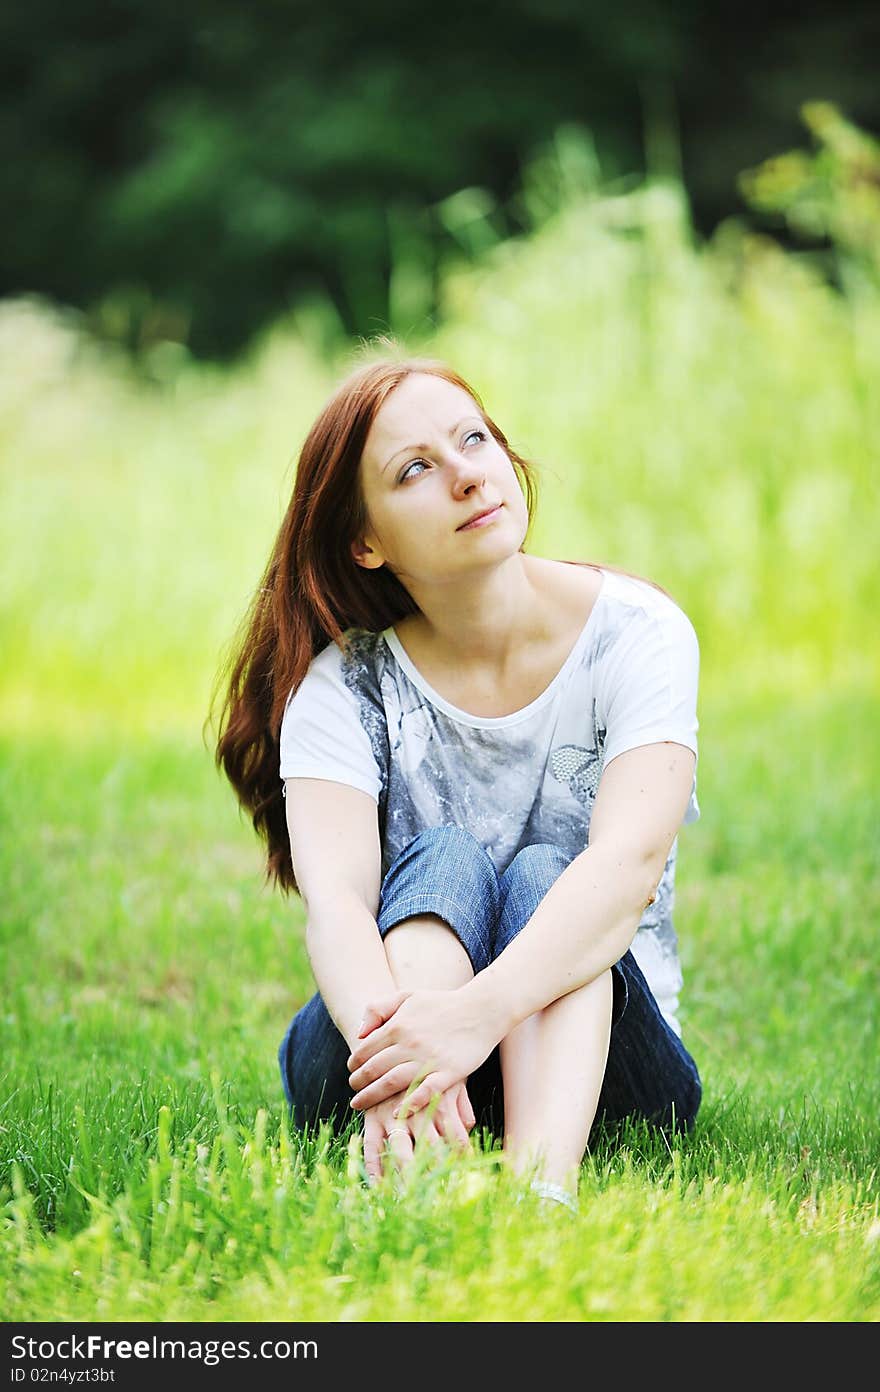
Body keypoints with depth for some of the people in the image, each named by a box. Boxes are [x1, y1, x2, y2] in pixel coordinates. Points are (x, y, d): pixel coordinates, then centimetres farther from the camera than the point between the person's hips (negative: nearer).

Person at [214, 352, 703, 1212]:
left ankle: (542, 1185, -54)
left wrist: (479, 1011, -45)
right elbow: (335, 895, -25)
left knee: (539, 875, -27)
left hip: (594, 1052, 0)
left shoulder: (633, 632, -9)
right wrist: (390, 1041, -48)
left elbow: (630, 860, -27)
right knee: (444, 858, -26)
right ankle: (409, 1183, -52)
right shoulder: (343, 683, -7)